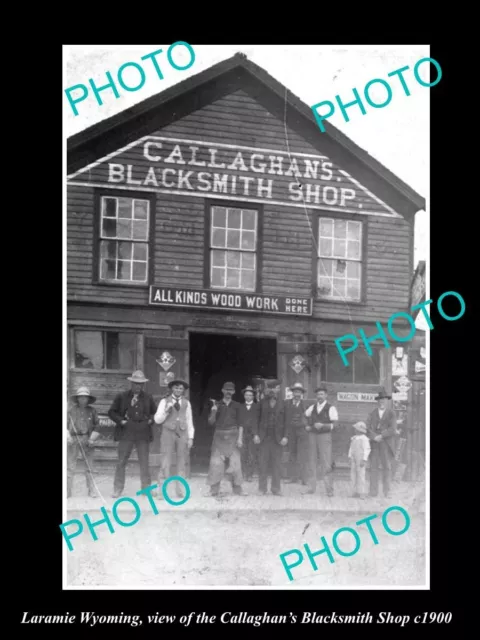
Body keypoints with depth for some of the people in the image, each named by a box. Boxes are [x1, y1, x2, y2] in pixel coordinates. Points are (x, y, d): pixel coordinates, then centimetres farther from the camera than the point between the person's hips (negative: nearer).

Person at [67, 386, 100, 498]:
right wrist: (67, 436, -5)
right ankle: (67, 491, 2)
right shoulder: (72, 410, 4)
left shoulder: (92, 411, 6)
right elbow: (66, 424, 7)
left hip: (87, 440, 0)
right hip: (73, 439, 0)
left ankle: (91, 490, 6)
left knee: (89, 466, 1)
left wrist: (92, 438, -1)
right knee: (70, 466, -1)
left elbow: (97, 425, 9)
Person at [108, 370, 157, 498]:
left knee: (144, 462, 4)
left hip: (143, 434, 1)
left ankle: (146, 488, 10)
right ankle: (117, 489, 3)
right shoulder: (122, 397, 6)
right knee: (121, 462, -1)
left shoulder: (148, 398, 11)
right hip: (126, 433, -1)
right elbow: (112, 412, 7)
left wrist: (150, 420, 2)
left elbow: (155, 412, 20)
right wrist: (121, 421, -7)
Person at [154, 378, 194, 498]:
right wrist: (166, 411, -15)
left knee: (182, 464, 3)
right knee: (165, 463, -8)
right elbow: (157, 420, 1)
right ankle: (161, 490, -6)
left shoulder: (186, 403, 11)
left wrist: (190, 438, 6)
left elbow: (189, 421, 12)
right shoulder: (165, 402, 4)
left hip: (182, 434, 3)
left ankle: (180, 490, 8)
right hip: (168, 433, -3)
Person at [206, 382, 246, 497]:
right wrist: (213, 412, -14)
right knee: (216, 462, -5)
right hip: (219, 436, 0)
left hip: (233, 436, 0)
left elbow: (240, 423, 5)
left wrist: (240, 438, -5)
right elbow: (211, 422, 5)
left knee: (235, 463, -4)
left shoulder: (236, 406, 8)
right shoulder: (217, 405, 8)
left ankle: (237, 489, 2)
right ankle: (214, 489, -2)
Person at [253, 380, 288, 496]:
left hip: (277, 438, 0)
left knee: (277, 464, 0)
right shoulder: (262, 403, 6)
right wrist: (256, 434, -4)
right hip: (264, 437, 0)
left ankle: (276, 489, 6)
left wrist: (285, 436, -4)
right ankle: (262, 488, 7)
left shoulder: (282, 404, 7)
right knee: (263, 464, 0)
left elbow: (285, 421, 6)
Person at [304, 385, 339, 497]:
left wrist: (323, 425, -20)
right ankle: (311, 488, 13)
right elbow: (305, 417, 28)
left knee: (326, 463, -7)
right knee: (312, 462, 7)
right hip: (312, 436, 5)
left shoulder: (331, 408, -3)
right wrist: (307, 426, 10)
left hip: (325, 436, -5)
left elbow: (335, 424, -9)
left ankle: (329, 489, -3)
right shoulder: (312, 408, 12)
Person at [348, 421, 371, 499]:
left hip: (360, 459, -8)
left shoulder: (364, 439, -12)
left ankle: (361, 493, -2)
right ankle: (355, 492, 14)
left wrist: (364, 460, -18)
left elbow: (367, 449, -15)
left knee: (360, 475, -6)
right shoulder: (354, 438, 12)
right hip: (354, 459, 8)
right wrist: (350, 457, 15)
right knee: (353, 475, 7)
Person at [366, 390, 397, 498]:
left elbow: (392, 430, -7)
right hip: (374, 444, 1)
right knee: (373, 467, -2)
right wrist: (374, 437, -16)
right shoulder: (372, 414, 9)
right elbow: (367, 428, 0)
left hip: (386, 444, -1)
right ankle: (373, 493, -1)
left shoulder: (391, 414, 4)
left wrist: (381, 436, -15)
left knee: (387, 467, -3)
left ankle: (386, 492, 3)